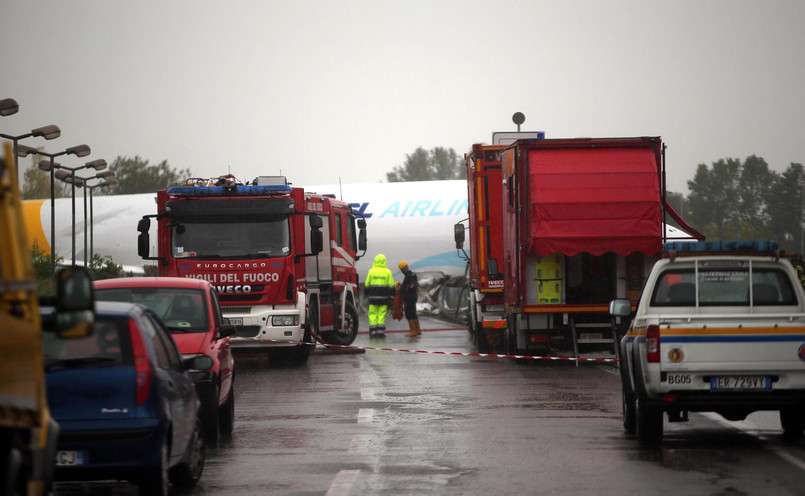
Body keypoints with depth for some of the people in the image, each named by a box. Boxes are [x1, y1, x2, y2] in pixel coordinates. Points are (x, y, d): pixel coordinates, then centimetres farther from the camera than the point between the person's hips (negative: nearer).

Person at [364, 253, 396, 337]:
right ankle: (380, 331, 0)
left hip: (373, 297, 0)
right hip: (384, 297, 0)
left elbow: (366, 285, 5)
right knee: (382, 313, 3)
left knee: (373, 314, 3)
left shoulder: (371, 271, 0)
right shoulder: (387, 272, 1)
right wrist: (391, 297, 8)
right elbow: (391, 286, 2)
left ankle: (372, 331, 0)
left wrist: (366, 294, 18)